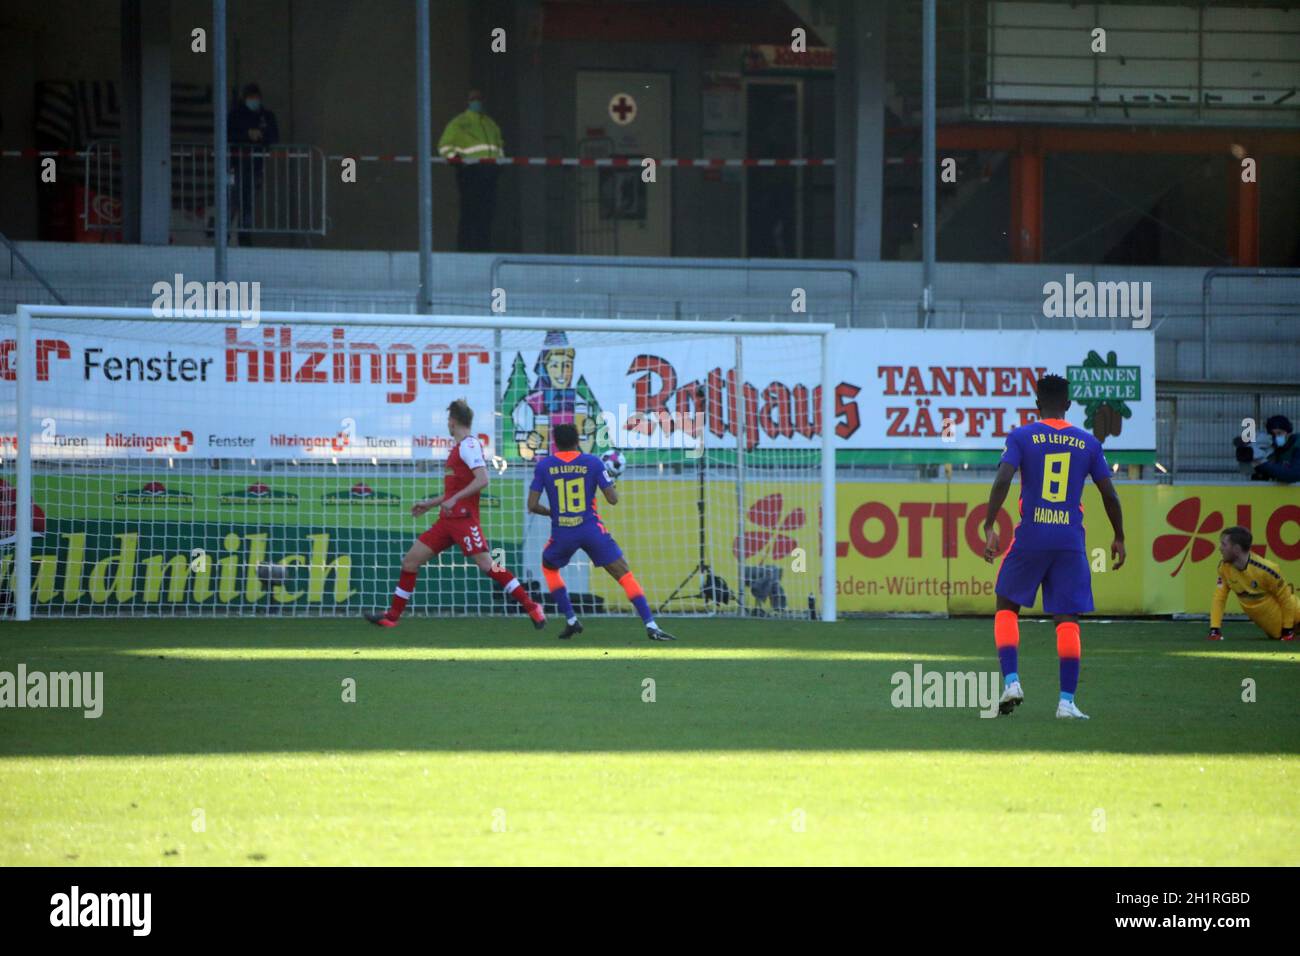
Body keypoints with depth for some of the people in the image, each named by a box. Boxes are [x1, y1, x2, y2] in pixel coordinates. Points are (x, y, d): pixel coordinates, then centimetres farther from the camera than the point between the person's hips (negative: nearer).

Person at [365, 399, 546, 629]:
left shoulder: (469, 445, -9)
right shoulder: (460, 447, 20)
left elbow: (482, 480, -22)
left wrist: (454, 499, -24)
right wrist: (430, 504, 30)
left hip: (463, 517, -10)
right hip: (448, 519, 10)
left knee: (485, 564, -17)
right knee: (411, 560, 7)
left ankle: (531, 607, -12)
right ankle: (392, 616, 13)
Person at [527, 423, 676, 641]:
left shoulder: (544, 466, 2)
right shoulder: (593, 462, -1)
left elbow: (532, 505, 0)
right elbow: (613, 499, -2)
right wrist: (611, 482, 19)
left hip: (562, 533, 1)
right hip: (592, 530, -1)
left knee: (549, 567, 31)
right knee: (625, 575, 1)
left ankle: (571, 620, 22)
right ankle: (651, 626, -12)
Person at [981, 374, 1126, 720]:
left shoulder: (1022, 436, 1)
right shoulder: (1088, 443, 8)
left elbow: (1002, 480, -12)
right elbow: (1109, 494, 10)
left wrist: (989, 528, -11)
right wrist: (1119, 538, 20)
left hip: (1030, 537, -1)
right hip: (1070, 541, 1)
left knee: (1007, 606, 16)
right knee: (1067, 620, 3)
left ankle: (1011, 681, 0)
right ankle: (1067, 701, -5)